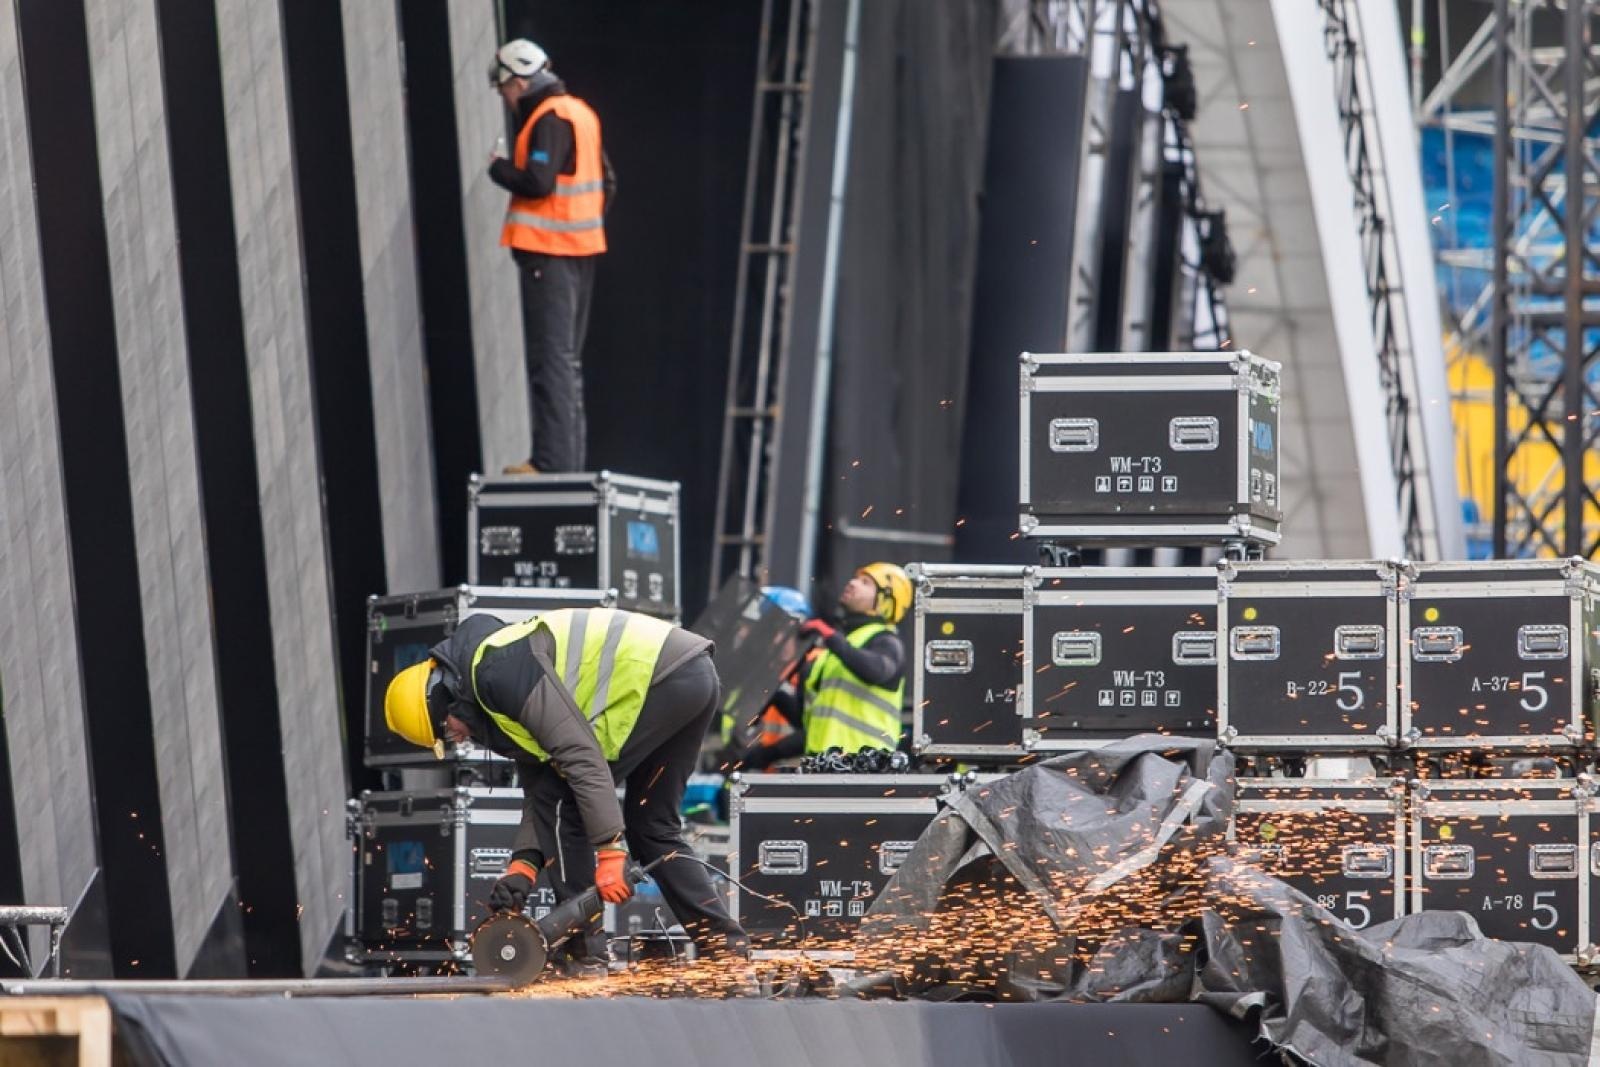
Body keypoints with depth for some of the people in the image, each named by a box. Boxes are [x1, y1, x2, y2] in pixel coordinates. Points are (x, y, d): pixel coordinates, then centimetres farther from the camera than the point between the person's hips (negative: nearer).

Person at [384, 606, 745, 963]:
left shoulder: (497, 668, -13)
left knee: (562, 798, -5)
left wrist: (610, 850, -20)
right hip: (695, 679, 10)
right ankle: (723, 939, 14)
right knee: (650, 827, 18)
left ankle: (579, 944, -4)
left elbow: (579, 753, -20)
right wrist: (523, 864, 2)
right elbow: (537, 794, 18)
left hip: (666, 676, -10)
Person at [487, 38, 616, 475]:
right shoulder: (580, 112, 16)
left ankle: (552, 459, -13)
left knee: (550, 357, -10)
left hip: (549, 253, -10)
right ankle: (571, 455, 17)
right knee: (568, 357, 14)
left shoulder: (550, 119, -14)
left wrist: (499, 168, -7)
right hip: (580, 250, 10)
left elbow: (538, 181, -24)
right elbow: (606, 180, 20)